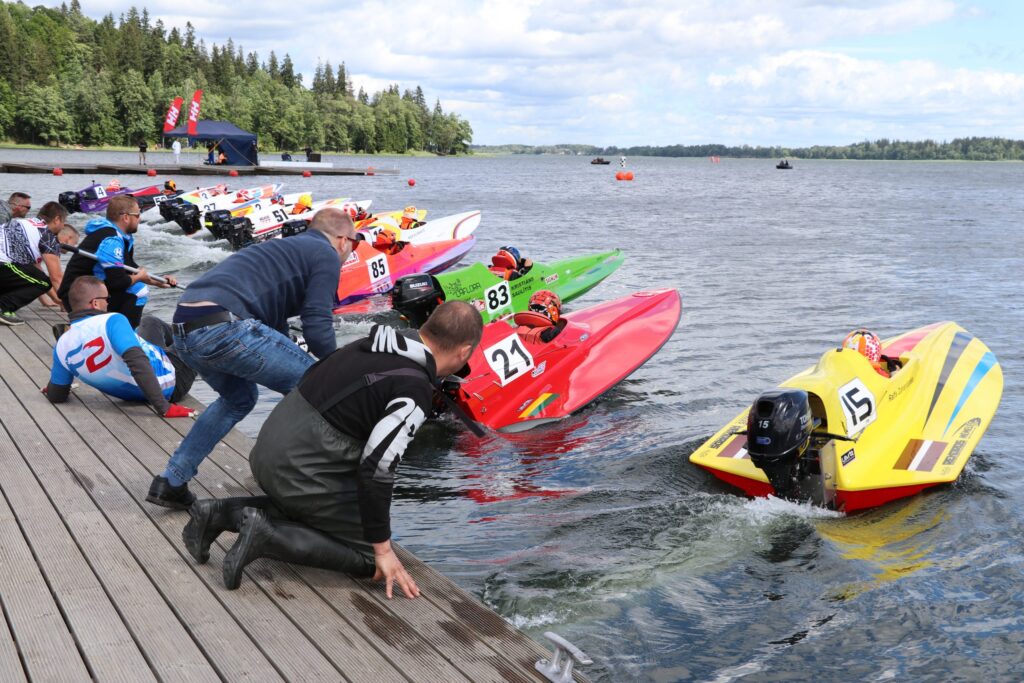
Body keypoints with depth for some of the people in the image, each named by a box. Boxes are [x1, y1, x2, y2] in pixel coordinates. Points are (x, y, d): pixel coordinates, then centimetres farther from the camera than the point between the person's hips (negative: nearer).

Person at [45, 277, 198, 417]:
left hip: (134, 393, 7)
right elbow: (137, 362, -40)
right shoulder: (111, 321, -27)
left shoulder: (62, 346, -10)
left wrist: (51, 387, 21)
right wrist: (164, 408, -39)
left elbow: (56, 397, -3)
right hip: (169, 387, -6)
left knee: (151, 323, 28)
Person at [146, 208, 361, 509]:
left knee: (238, 398, 31)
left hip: (183, 331, 9)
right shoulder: (326, 255, 7)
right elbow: (317, 328, -4)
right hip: (224, 326, -9)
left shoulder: (286, 248, 33)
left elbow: (275, 327, 37)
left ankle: (170, 483, 28)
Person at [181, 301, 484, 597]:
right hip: (299, 471, -8)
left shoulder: (371, 346, 7)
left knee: (308, 508, 33)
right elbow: (376, 468, -22)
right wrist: (382, 550, -12)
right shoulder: (416, 392, -18)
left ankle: (222, 513, 16)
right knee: (371, 555, 3)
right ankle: (267, 535, -9)